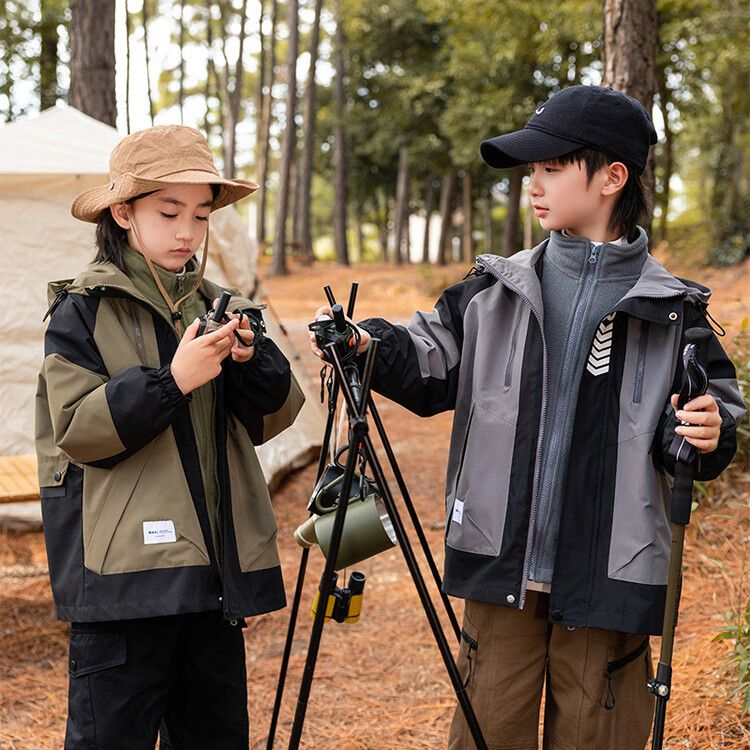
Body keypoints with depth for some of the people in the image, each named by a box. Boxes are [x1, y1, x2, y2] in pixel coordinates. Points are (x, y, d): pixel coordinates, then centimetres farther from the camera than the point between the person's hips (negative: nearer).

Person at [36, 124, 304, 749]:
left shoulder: (217, 306, 11)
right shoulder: (84, 310, -5)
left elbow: (272, 417, 8)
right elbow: (77, 429, -14)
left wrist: (252, 358, -11)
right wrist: (172, 379, -23)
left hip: (215, 567, 6)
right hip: (125, 573, -5)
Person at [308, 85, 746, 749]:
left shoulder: (672, 309, -2)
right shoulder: (496, 290, 5)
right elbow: (433, 366, 9)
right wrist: (370, 346, -9)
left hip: (606, 577, -2)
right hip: (502, 566, 2)